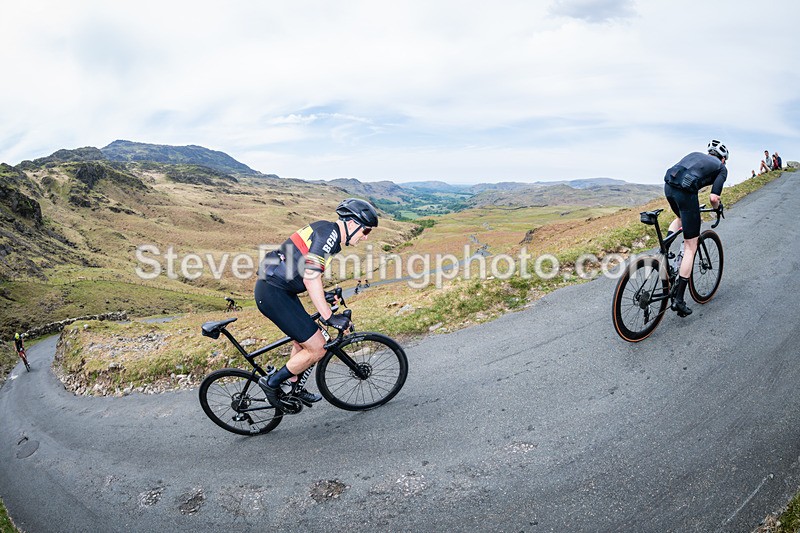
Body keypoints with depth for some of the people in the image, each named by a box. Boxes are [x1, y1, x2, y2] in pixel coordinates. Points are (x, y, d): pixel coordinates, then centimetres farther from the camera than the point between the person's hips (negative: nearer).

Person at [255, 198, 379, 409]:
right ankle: (272, 382, 10)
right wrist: (328, 316, -24)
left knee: (303, 341, 23)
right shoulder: (329, 232, -17)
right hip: (273, 293, -10)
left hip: (277, 288, 10)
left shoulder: (327, 232, 13)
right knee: (317, 348, -6)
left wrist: (325, 295, 33)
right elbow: (310, 276, -26)